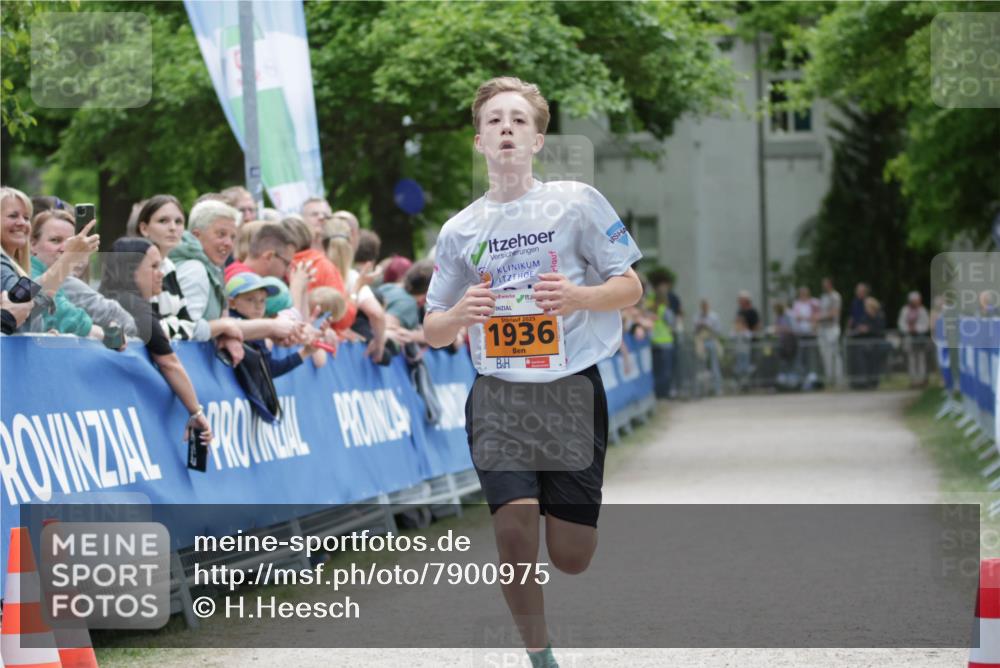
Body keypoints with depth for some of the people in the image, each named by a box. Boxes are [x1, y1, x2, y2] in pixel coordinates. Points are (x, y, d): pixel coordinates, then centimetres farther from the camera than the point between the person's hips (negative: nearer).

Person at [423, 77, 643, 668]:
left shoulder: (576, 202, 0)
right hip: (498, 392, 1)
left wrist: (578, 296, -17)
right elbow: (433, 332, 13)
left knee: (570, 557, 0)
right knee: (516, 523, -20)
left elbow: (631, 287, 3)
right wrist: (460, 315, -11)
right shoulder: (460, 230, 7)